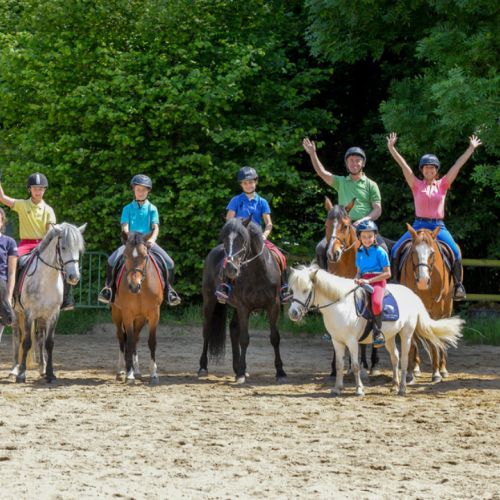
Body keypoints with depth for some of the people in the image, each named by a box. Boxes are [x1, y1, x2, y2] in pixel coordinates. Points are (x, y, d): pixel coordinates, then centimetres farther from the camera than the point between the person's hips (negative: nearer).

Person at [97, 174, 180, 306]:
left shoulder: (152, 209, 10)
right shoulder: (128, 209, 10)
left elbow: (156, 227, -1)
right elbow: (124, 227, 0)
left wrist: (152, 239, -22)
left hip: (148, 242, 0)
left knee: (169, 263, -18)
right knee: (112, 260, -25)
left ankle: (168, 290, 4)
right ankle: (108, 288, -3)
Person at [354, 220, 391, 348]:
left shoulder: (380, 252, -3)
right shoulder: (359, 252, 15)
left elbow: (387, 273, -6)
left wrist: (369, 280, -14)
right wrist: (357, 278, -2)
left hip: (378, 281, -7)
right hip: (363, 282, 7)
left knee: (376, 303, -34)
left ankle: (378, 333, -22)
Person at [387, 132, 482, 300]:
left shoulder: (442, 185, 8)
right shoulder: (416, 185, 7)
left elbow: (458, 165, 5)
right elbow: (403, 165, -1)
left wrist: (471, 148, 2)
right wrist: (391, 148, -8)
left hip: (438, 226, -1)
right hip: (419, 225, 1)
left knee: (455, 251, -25)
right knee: (396, 250, -16)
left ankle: (458, 284, -11)